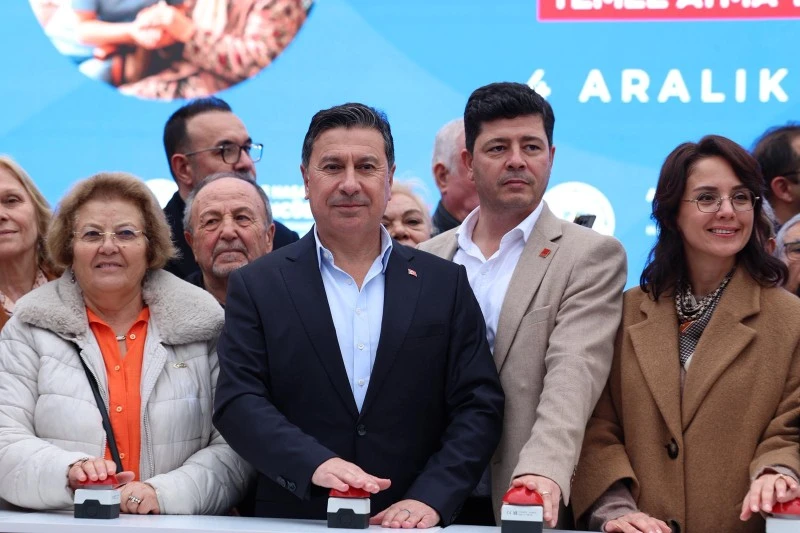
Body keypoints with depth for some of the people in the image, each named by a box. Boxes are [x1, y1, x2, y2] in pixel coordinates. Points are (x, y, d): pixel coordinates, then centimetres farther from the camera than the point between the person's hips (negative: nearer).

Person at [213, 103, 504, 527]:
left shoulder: (445, 284, 9)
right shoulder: (257, 286, 7)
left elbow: (479, 407, 6)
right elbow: (237, 402, -1)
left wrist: (431, 499, -9)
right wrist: (315, 464, -16)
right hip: (296, 520, -1)